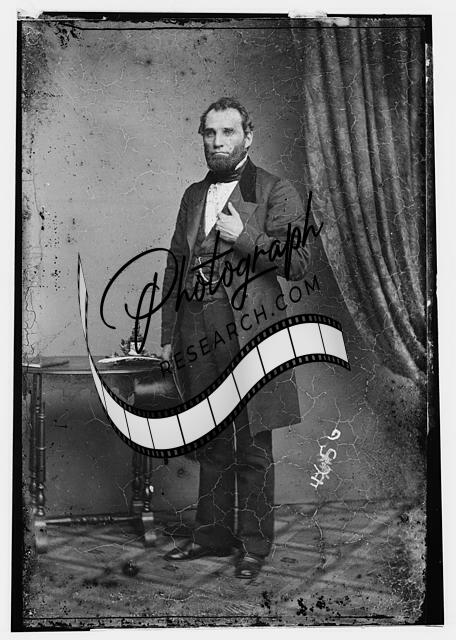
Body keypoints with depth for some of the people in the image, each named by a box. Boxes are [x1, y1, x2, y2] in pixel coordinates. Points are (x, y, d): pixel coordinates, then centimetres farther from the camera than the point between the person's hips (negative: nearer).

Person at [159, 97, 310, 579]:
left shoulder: (276, 193, 0)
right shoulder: (193, 196, 17)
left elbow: (297, 263, -7)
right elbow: (175, 266, 17)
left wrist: (243, 237, -16)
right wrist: (168, 334, 13)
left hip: (251, 335, -5)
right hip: (199, 339, 5)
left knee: (253, 448, 3)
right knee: (210, 444, 13)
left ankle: (254, 545, 16)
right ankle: (212, 535, 26)